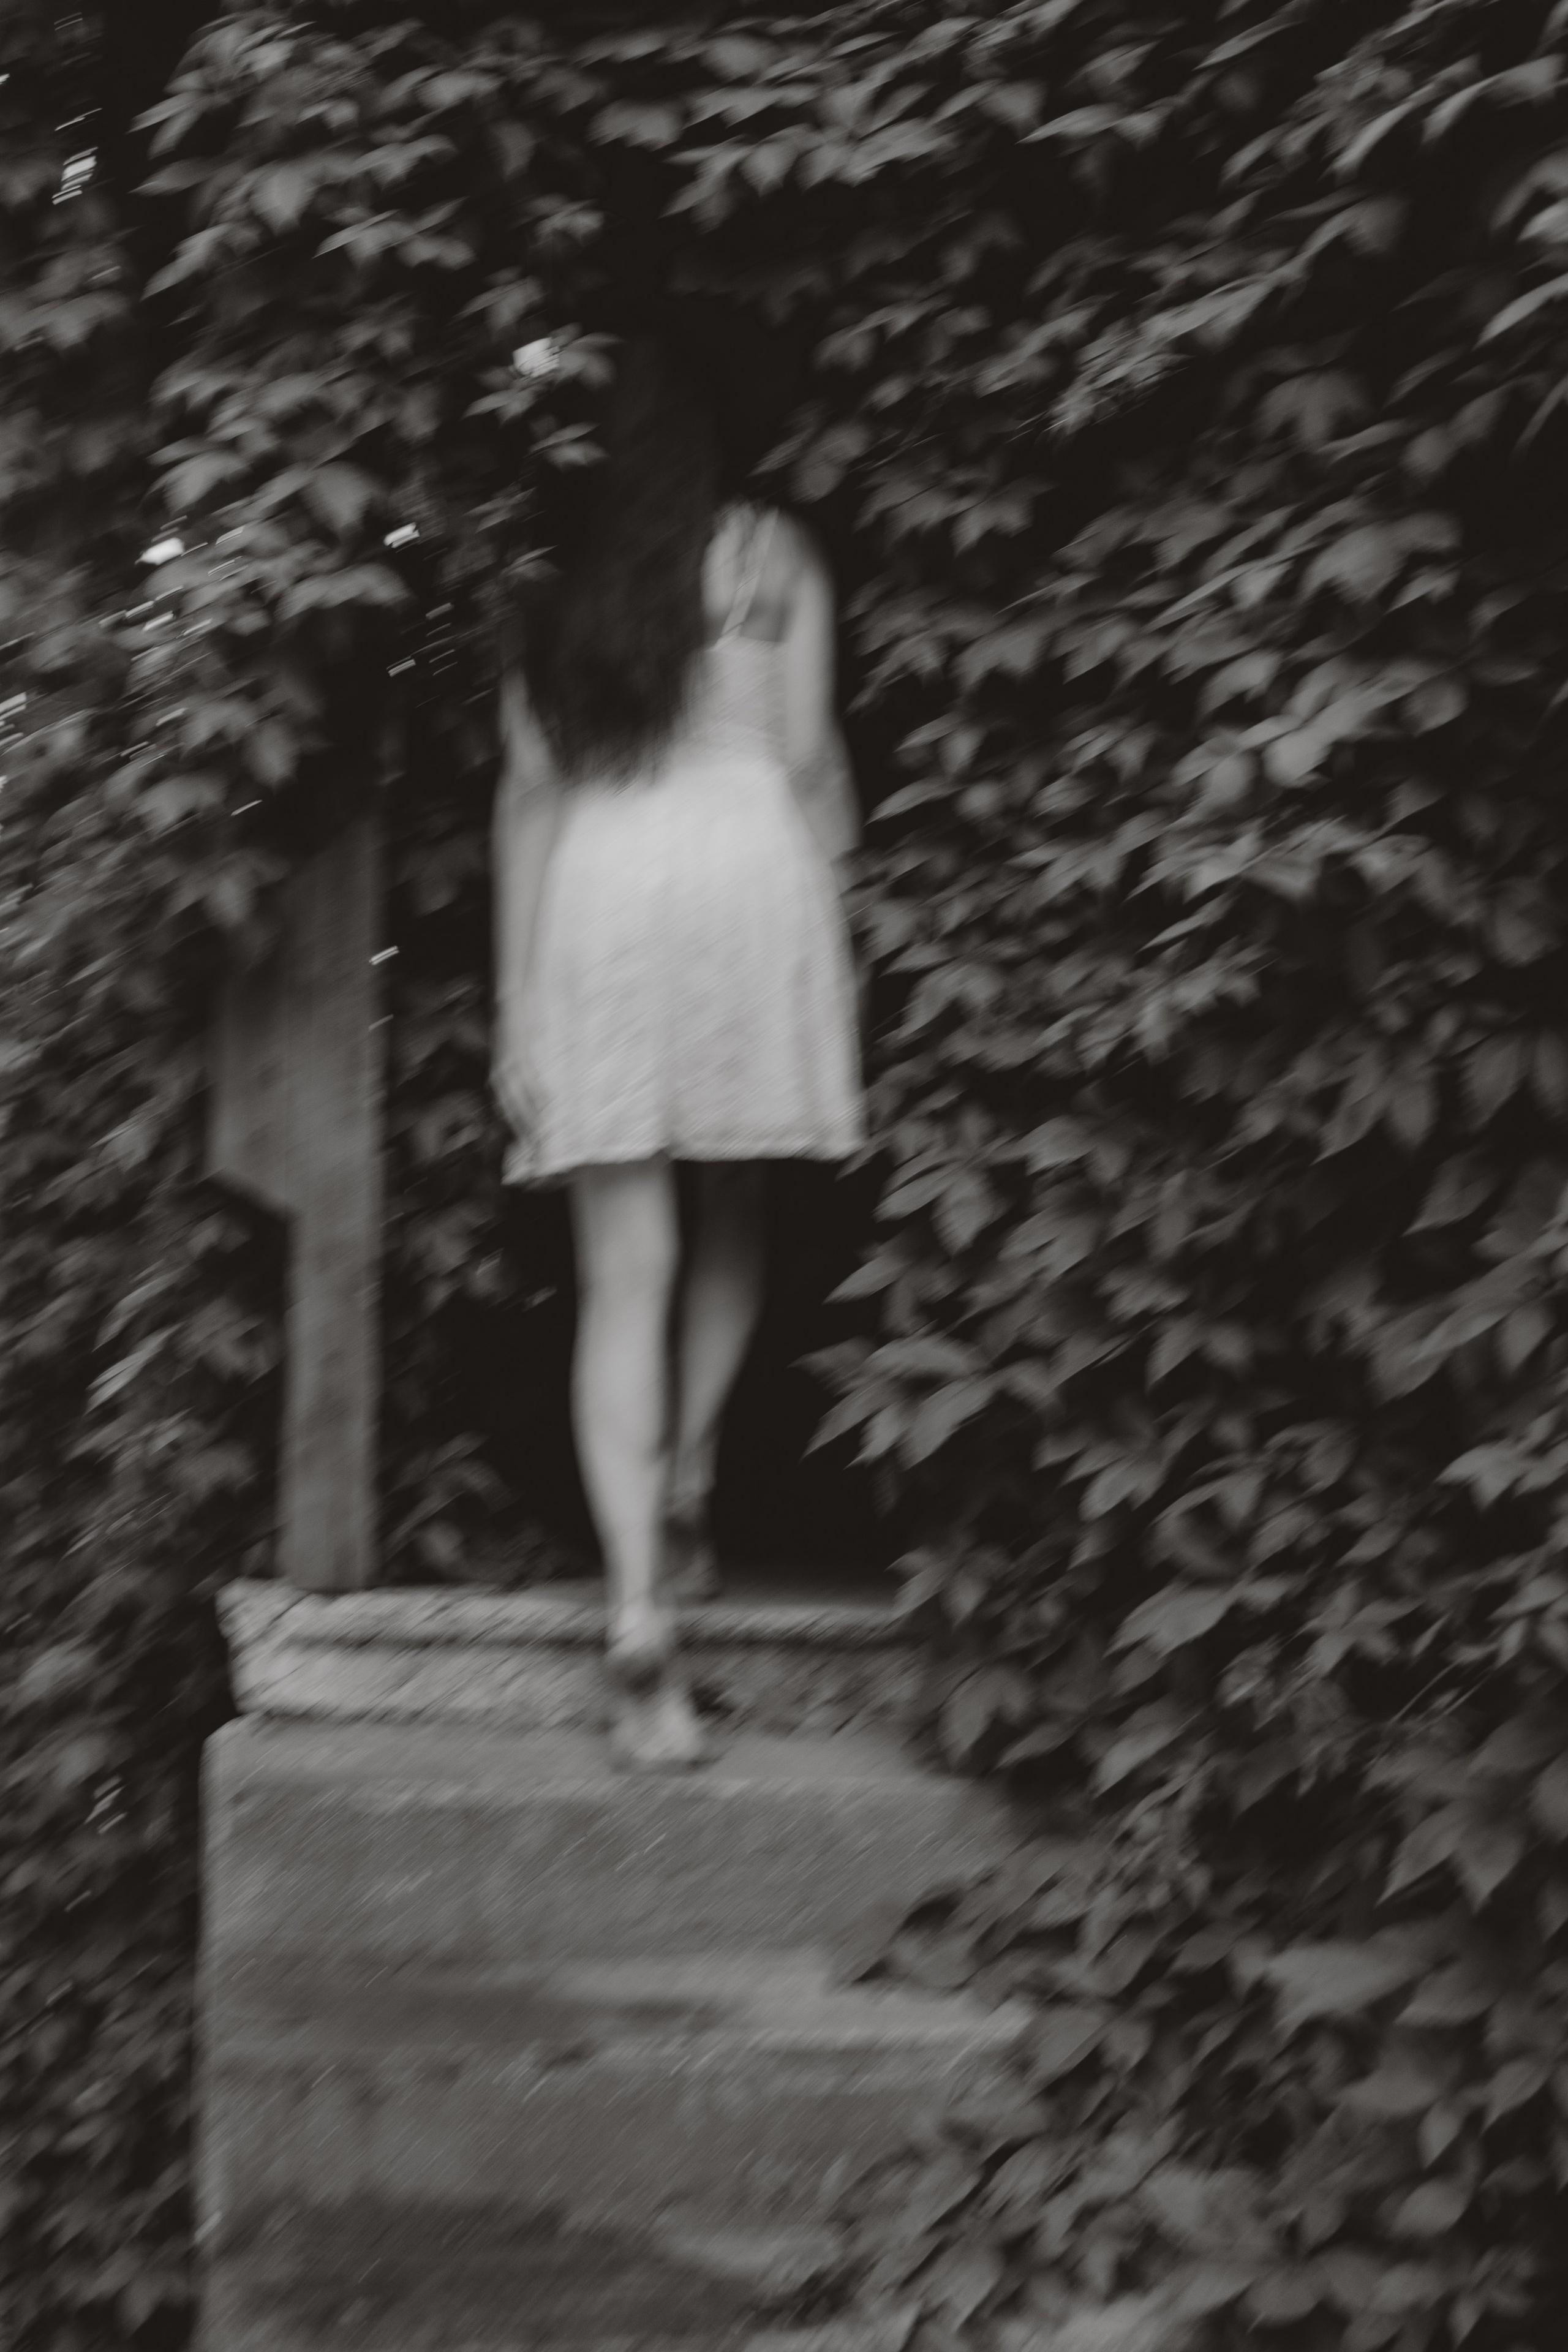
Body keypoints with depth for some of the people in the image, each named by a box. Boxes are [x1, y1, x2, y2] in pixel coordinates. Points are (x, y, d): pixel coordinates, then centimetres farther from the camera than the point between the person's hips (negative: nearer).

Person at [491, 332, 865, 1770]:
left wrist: (515, 1003, 11)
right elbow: (806, 751, 2)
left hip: (592, 898, 2)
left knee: (622, 1280, -2)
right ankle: (684, 1494, 18)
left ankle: (639, 1611, -11)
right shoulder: (766, 553, 8)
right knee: (734, 1220, 20)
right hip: (745, 862, -2)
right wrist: (835, 912, 8)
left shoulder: (551, 596, 15)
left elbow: (526, 795, 12)